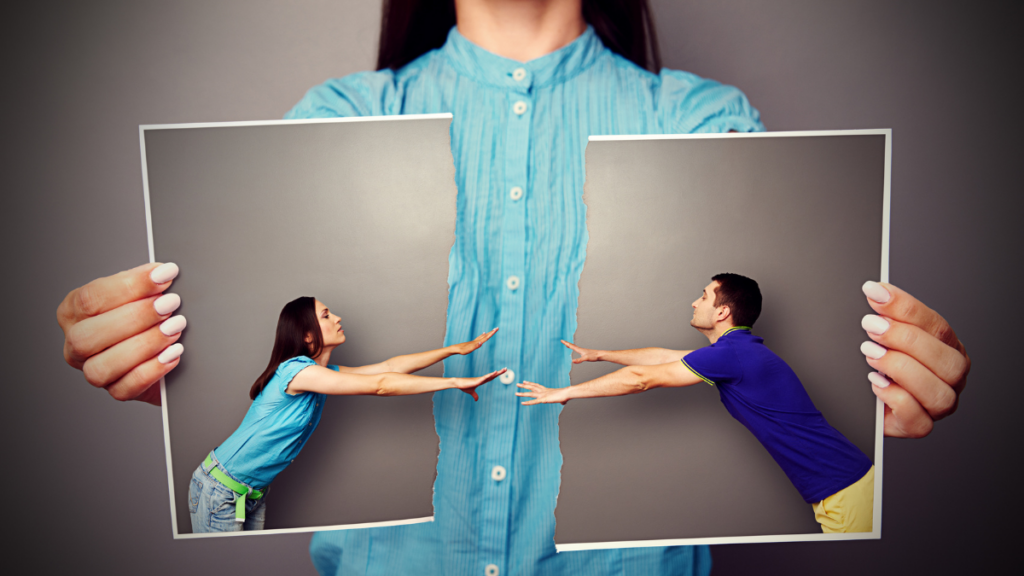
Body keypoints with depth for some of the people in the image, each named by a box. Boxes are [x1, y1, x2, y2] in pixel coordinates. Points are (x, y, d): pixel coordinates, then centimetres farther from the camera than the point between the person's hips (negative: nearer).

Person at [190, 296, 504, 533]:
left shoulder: (325, 373, 1)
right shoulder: (297, 370, -27)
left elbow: (392, 365, -1)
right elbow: (381, 385, -31)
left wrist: (457, 349, -3)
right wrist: (455, 382, -29)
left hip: (253, 493, 8)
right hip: (219, 490, -8)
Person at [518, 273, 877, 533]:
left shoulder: (732, 354, -21)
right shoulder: (740, 350, 11)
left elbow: (641, 379, -18)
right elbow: (662, 356, 17)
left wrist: (565, 392, -10)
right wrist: (596, 355, 21)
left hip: (842, 491, -9)